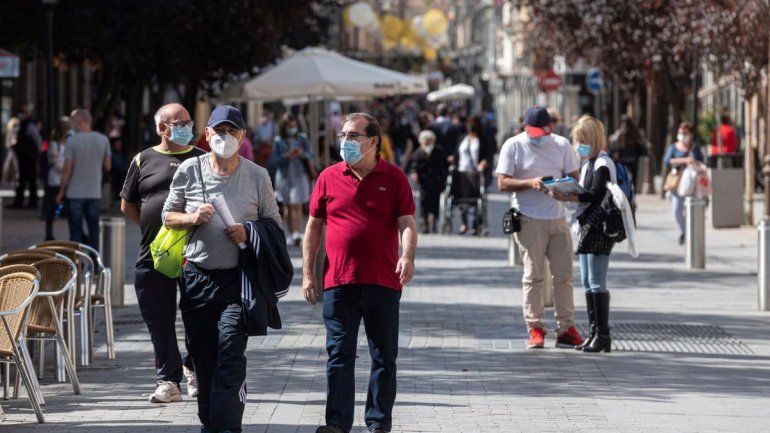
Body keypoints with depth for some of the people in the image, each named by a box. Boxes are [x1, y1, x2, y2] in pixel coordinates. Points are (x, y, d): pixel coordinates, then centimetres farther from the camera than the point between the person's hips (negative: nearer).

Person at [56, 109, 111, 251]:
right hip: (95, 193, 3)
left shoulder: (72, 141, -10)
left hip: (75, 194, -3)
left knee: (76, 234, 4)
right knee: (94, 233, 9)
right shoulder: (103, 140, 0)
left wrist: (61, 191, -1)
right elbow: (107, 166, 6)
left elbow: (67, 168, -10)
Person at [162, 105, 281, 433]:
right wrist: (192, 218, -8)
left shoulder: (257, 176, 3)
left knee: (231, 354, -15)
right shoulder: (189, 171, 5)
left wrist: (249, 233, -11)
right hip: (197, 276, 2)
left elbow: (274, 223, 9)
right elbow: (168, 215, 12)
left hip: (238, 279, -2)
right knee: (202, 357, 9)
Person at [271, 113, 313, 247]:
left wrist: (302, 154, -19)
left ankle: (297, 233, -17)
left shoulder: (302, 138, 1)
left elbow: (310, 156, 3)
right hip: (284, 176, 1)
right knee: (287, 207, 7)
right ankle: (290, 234, 13)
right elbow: (274, 162, -2)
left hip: (299, 176, -1)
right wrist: (287, 156, -17)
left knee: (297, 205, -11)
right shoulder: (278, 141, 0)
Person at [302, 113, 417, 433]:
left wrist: (407, 256, -23)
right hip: (338, 282, 1)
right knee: (339, 355, -2)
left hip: (383, 283, 0)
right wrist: (307, 272, 6)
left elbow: (406, 224, -3)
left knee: (384, 357, 6)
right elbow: (314, 226, 11)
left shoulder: (394, 178, 3)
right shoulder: (329, 178, 6)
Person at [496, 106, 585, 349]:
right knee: (533, 275, -4)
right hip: (530, 219, -3)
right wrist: (530, 183, -19)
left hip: (558, 217, 3)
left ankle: (566, 329, 6)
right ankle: (535, 329, 0)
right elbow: (503, 183, -5)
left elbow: (574, 178, 10)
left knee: (564, 275, 2)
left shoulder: (562, 145, 9)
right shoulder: (513, 146, 0)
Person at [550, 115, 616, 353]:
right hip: (587, 226, 10)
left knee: (596, 282, -8)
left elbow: (596, 195, -22)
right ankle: (594, 333, 14)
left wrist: (566, 197, -26)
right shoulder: (588, 163, 18)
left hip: (600, 227, -10)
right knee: (587, 282, 10)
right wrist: (566, 190, 0)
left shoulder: (603, 164, -11)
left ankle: (603, 334, -5)